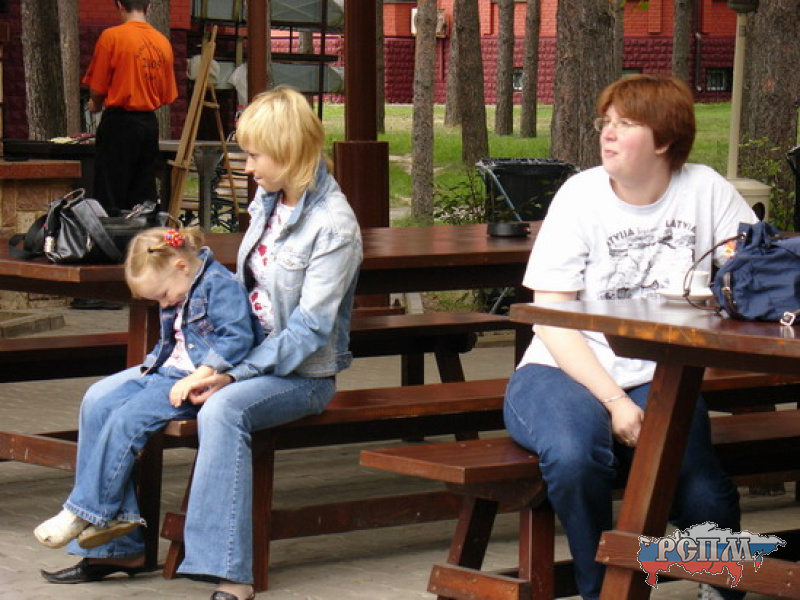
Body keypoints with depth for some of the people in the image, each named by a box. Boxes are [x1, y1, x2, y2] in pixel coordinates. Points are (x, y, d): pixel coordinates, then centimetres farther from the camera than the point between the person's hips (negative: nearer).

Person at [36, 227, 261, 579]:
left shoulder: (220, 285, -13)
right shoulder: (176, 297, 17)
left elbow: (237, 338, -21)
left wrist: (197, 377, -26)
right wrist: (151, 366, 7)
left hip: (204, 380, -10)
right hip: (170, 372, 10)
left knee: (128, 417, -24)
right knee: (98, 402, -7)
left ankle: (85, 514, -11)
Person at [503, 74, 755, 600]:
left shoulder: (705, 191, 2)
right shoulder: (582, 194, -3)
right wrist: (615, 403, -18)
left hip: (658, 380, 1)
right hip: (563, 372, -1)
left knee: (704, 496, -26)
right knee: (575, 454, -36)